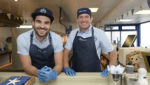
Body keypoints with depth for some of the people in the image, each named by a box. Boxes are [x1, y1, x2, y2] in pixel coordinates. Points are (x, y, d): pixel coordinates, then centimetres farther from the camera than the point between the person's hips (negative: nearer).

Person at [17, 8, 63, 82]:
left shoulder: (57, 38, -11)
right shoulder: (22, 38, -13)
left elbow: (59, 64, -13)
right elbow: (26, 66, -11)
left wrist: (53, 73, -35)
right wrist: (38, 73, -31)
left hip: (51, 74, 0)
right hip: (32, 76, 0)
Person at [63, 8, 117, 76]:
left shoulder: (99, 33, -4)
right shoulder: (73, 33, 5)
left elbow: (112, 52, 1)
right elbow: (66, 52, 9)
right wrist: (66, 67, -5)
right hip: (75, 74, 2)